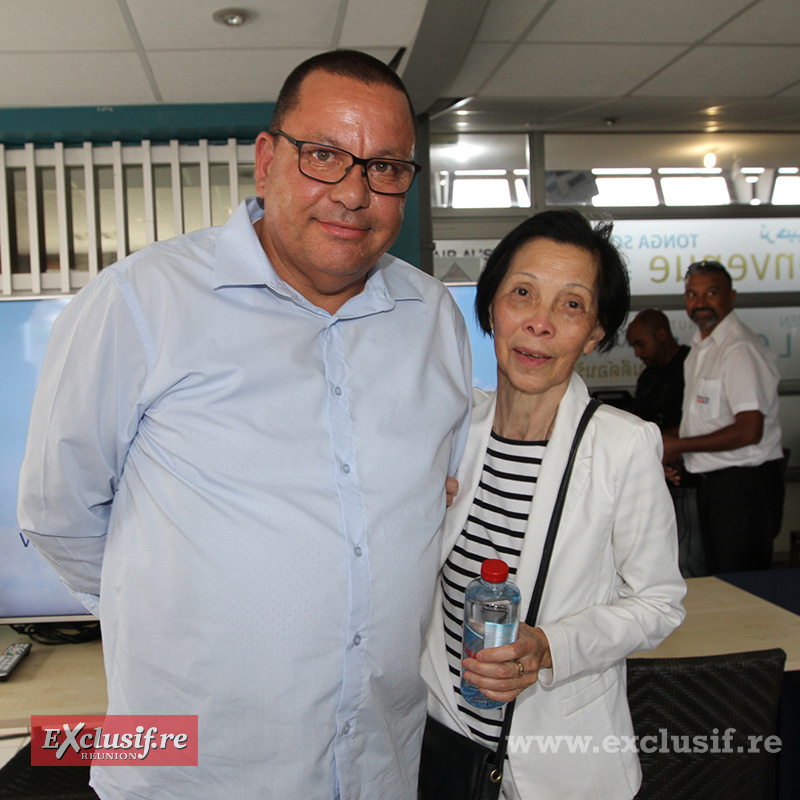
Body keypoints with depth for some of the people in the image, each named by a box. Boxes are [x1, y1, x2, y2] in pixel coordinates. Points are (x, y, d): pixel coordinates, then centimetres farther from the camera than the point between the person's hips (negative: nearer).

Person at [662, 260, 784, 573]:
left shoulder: (740, 348, -17)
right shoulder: (700, 346, 14)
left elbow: (749, 431, -23)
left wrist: (678, 446, -16)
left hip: (744, 482, -9)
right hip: (710, 479, 9)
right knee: (718, 579, 15)